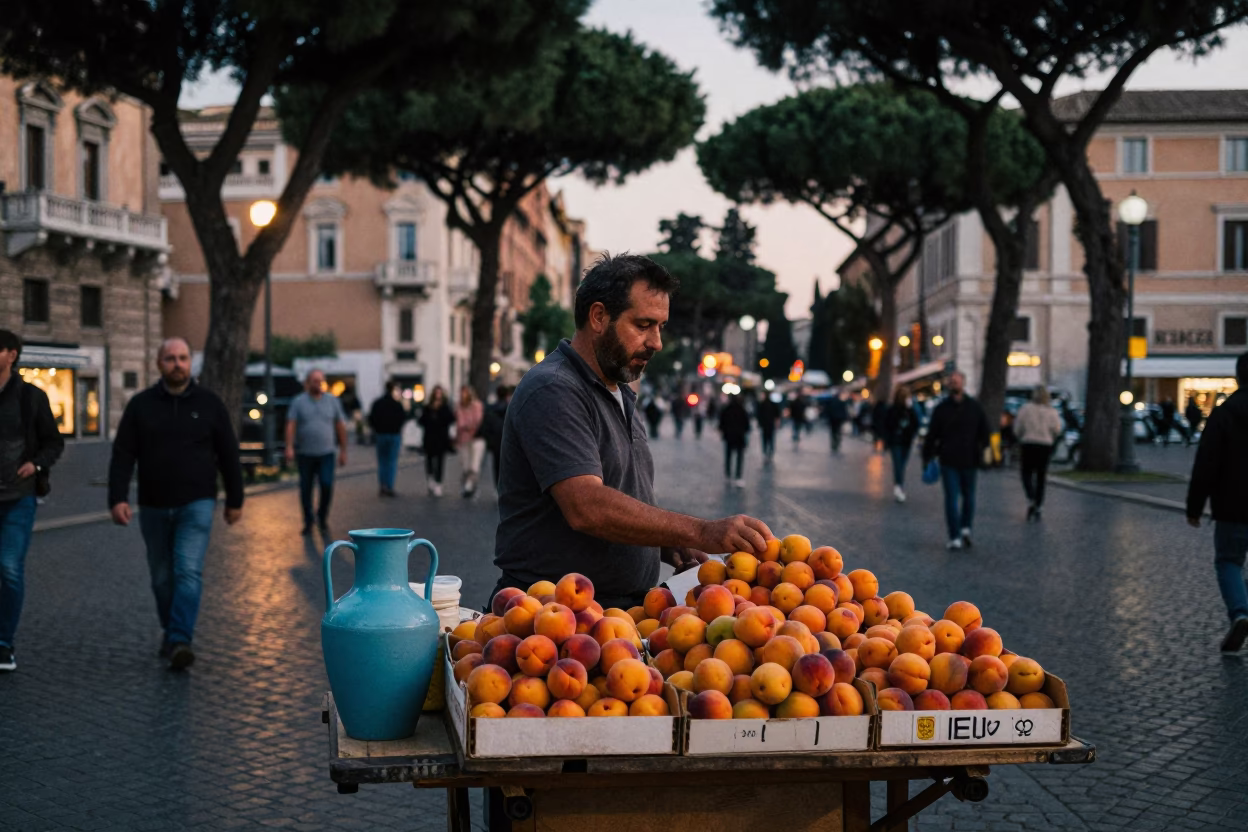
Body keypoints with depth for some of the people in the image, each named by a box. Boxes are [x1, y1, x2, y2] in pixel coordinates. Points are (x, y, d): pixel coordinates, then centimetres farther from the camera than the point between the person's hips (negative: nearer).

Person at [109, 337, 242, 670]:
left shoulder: (209, 404, 1)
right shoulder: (140, 405, 2)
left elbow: (228, 455, 6)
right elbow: (122, 455, -1)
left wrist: (235, 500, 6)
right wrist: (118, 498, -13)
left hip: (196, 505, -2)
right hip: (153, 507, 2)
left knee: (188, 572, -15)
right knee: (162, 577, 11)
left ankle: (180, 641, -19)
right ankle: (169, 632, 29)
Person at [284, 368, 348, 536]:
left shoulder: (332, 401, 7)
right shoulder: (299, 401, 3)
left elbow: (340, 427, 9)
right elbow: (291, 426, -5)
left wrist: (343, 451, 6)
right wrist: (289, 447, -17)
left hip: (326, 454, 0)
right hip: (305, 454, 0)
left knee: (327, 486, -14)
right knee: (306, 489, 4)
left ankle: (323, 519, 5)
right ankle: (308, 522, 19)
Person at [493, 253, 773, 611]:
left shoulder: (621, 394, 20)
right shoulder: (552, 391, -12)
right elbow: (587, 508, -25)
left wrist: (669, 545, 6)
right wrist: (702, 533, -28)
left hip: (627, 607, 9)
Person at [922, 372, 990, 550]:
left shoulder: (941, 409, -5)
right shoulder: (975, 407, 0)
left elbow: (932, 435, -3)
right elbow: (984, 432, 6)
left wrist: (927, 456, 6)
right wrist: (981, 450, 20)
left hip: (948, 460, -2)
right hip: (970, 459, 2)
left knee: (951, 497, -1)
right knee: (969, 495, 16)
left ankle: (955, 537, -4)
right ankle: (966, 527, 1)